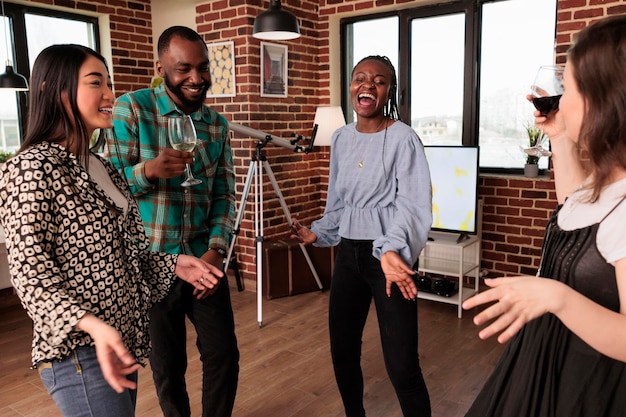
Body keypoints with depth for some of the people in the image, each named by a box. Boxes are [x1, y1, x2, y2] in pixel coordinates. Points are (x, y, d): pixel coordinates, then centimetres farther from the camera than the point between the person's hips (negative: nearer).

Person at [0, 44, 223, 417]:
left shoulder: (102, 167, 13)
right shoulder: (33, 168, -14)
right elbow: (30, 273, -18)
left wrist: (171, 264, 5)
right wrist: (92, 325, -31)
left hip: (121, 340, 8)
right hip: (81, 353, -8)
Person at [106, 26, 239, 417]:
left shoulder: (217, 124, 4)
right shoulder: (131, 108, -7)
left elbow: (224, 195, 3)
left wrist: (217, 250, -11)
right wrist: (147, 170, -29)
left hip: (203, 258, 3)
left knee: (224, 355, 7)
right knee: (167, 365, 11)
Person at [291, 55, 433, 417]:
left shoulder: (403, 138, -11)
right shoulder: (341, 138, 9)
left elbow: (413, 204, -21)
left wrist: (392, 249, -36)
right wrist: (318, 233, 13)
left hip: (388, 256, -6)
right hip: (348, 253, 6)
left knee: (401, 364, -7)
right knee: (342, 350, 14)